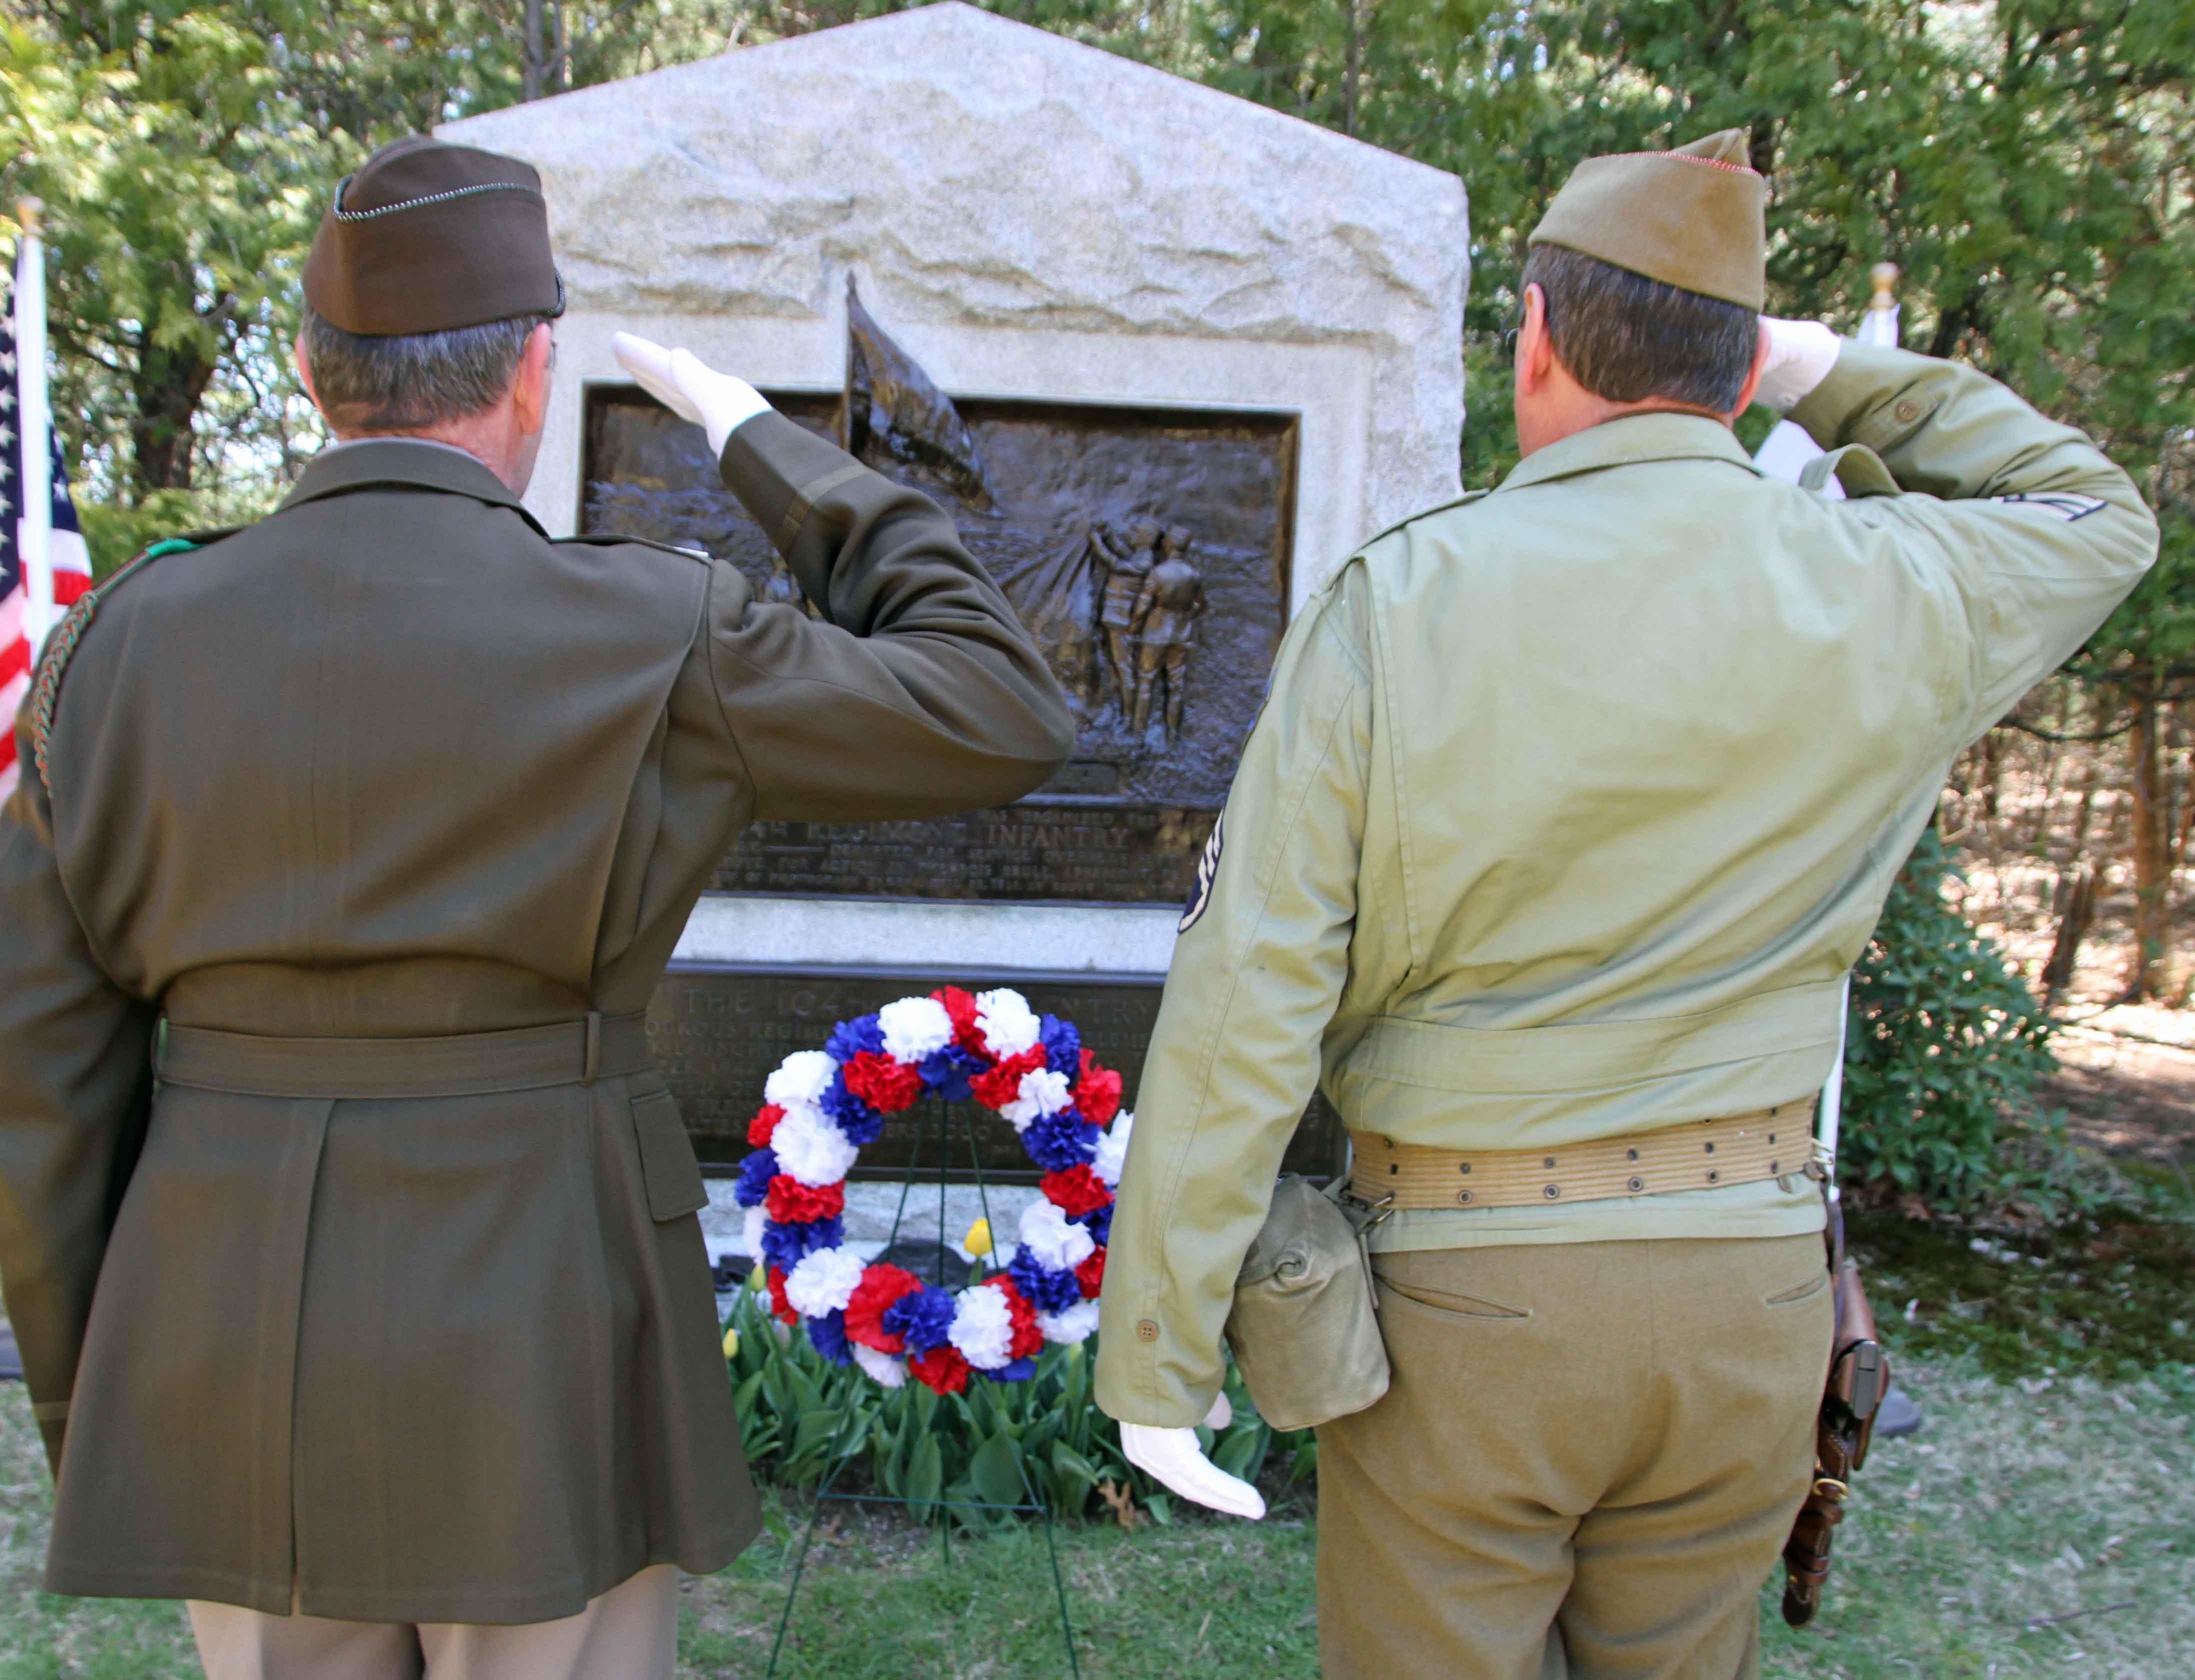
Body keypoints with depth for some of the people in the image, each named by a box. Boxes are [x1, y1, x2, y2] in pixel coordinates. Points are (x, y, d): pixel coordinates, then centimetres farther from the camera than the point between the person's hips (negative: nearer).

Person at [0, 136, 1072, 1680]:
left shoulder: (126, 643, -1)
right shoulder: (646, 640, -14)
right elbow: (1004, 721, -6)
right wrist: (771, 448, 0)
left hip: (236, 1356, 4)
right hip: (538, 1373, -4)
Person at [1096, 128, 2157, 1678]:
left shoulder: (1396, 605, -12)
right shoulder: (1892, 598, -3)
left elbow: (1246, 1011, -15)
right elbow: (2095, 516, 22)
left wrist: (1159, 1357, -8)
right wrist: (1834, 374, 17)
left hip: (1462, 1291, -3)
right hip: (1751, 1287, 4)